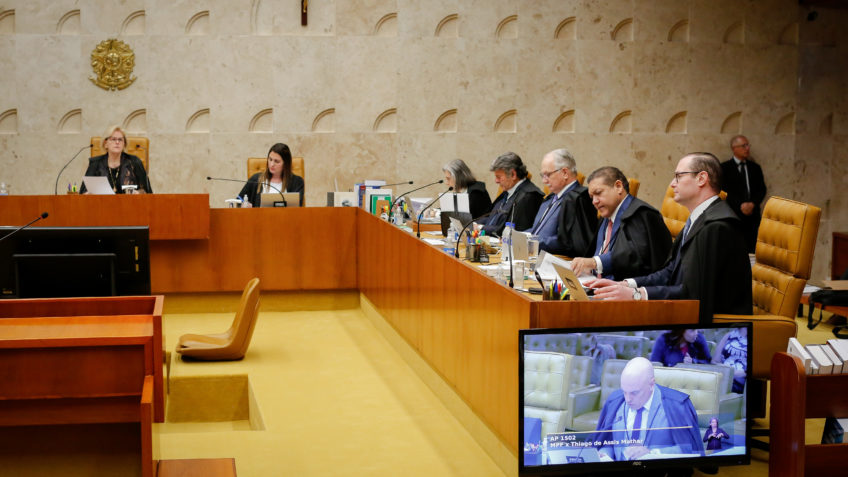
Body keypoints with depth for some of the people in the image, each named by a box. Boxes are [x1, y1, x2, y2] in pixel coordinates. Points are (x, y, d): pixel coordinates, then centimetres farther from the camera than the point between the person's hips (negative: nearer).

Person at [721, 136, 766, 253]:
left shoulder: (755, 167, 17)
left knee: (751, 249, -2)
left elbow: (762, 189, 11)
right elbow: (724, 190, -5)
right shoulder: (724, 167, 4)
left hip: (752, 214, 4)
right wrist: (740, 205, -15)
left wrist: (753, 204, -8)